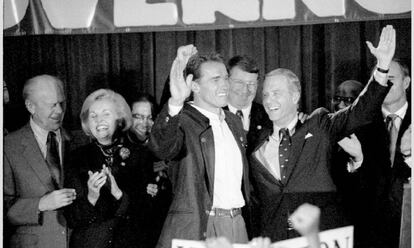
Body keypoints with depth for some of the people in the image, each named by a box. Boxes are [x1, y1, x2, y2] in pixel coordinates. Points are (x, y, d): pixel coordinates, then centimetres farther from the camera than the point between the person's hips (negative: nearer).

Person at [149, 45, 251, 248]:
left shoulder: (233, 122, 13)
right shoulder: (183, 121, -10)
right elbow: (161, 147, -32)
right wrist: (176, 101, -45)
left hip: (236, 225, 6)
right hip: (195, 228, -6)